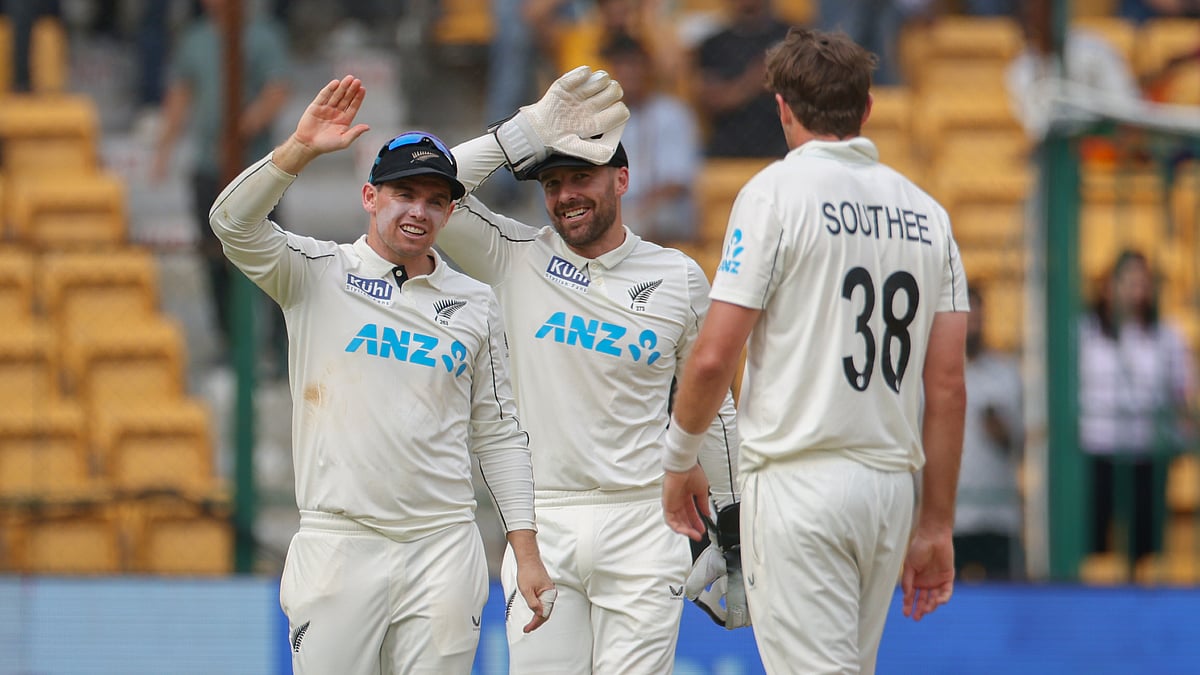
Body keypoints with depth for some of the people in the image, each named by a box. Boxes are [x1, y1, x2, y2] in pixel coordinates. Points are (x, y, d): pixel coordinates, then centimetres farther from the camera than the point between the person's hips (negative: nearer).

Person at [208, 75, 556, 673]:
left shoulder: (475, 305, 12)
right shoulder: (316, 274, 5)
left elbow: (498, 434, 13)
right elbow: (232, 221, -11)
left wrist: (526, 550, 6)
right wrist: (301, 148, -22)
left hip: (442, 550, 2)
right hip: (336, 549, -2)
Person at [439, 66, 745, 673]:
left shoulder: (680, 279, 7)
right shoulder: (515, 259, 5)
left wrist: (732, 522, 14)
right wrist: (531, 132, -9)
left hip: (641, 525, 0)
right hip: (541, 525, 0)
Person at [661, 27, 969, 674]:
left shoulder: (776, 191, -5)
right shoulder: (925, 212, 11)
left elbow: (714, 357, -10)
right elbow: (947, 384, 8)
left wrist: (678, 460, 7)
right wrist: (937, 524, 13)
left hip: (799, 484, -6)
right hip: (892, 486, 6)